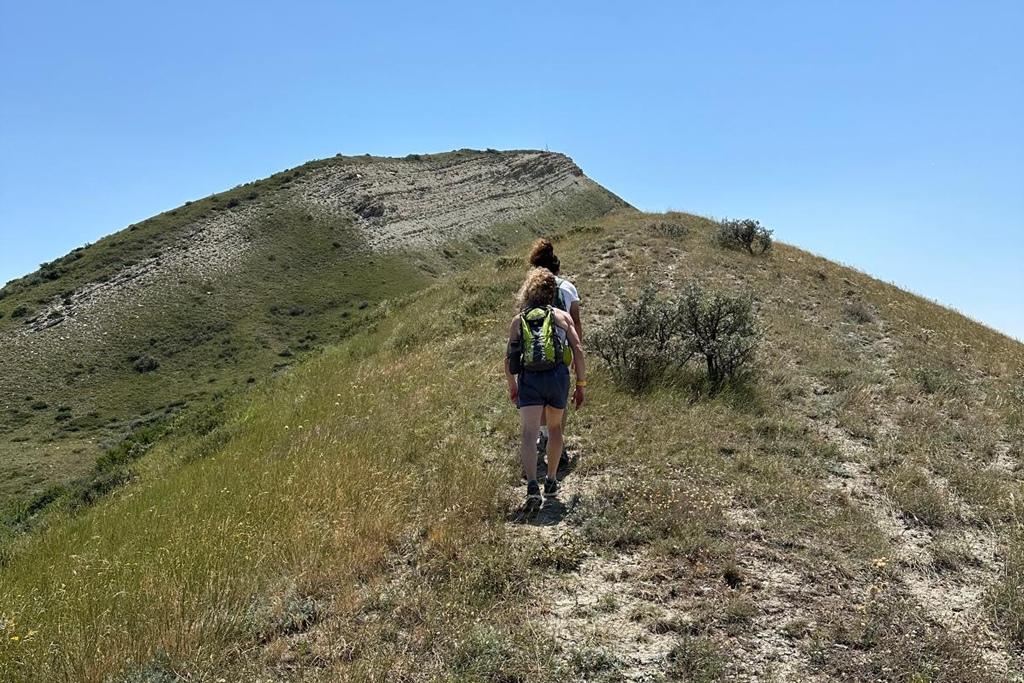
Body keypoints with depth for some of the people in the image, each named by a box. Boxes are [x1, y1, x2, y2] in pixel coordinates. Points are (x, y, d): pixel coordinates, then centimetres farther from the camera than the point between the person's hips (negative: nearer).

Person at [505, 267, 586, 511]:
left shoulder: (517, 320, 14)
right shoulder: (562, 316, 11)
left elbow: (509, 359, 14)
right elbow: (578, 350, 1)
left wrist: (512, 386, 28)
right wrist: (581, 386, 4)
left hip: (529, 379, 0)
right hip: (557, 376, 1)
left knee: (529, 434, -6)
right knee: (555, 428, 22)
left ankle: (532, 487, -24)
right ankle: (551, 481, 31)